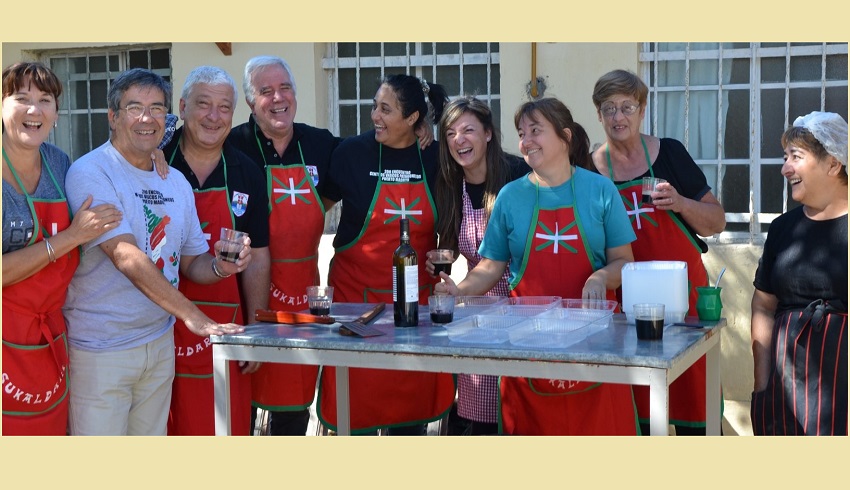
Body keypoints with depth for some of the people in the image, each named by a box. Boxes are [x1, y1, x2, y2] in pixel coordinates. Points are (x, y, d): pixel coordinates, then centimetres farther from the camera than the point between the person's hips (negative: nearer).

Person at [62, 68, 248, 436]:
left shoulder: (176, 182, 10)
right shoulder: (90, 174, -13)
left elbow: (191, 263, 14)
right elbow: (127, 258, -23)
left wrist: (221, 267, -10)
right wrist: (191, 315, -28)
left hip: (160, 344, 6)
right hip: (101, 351, -6)